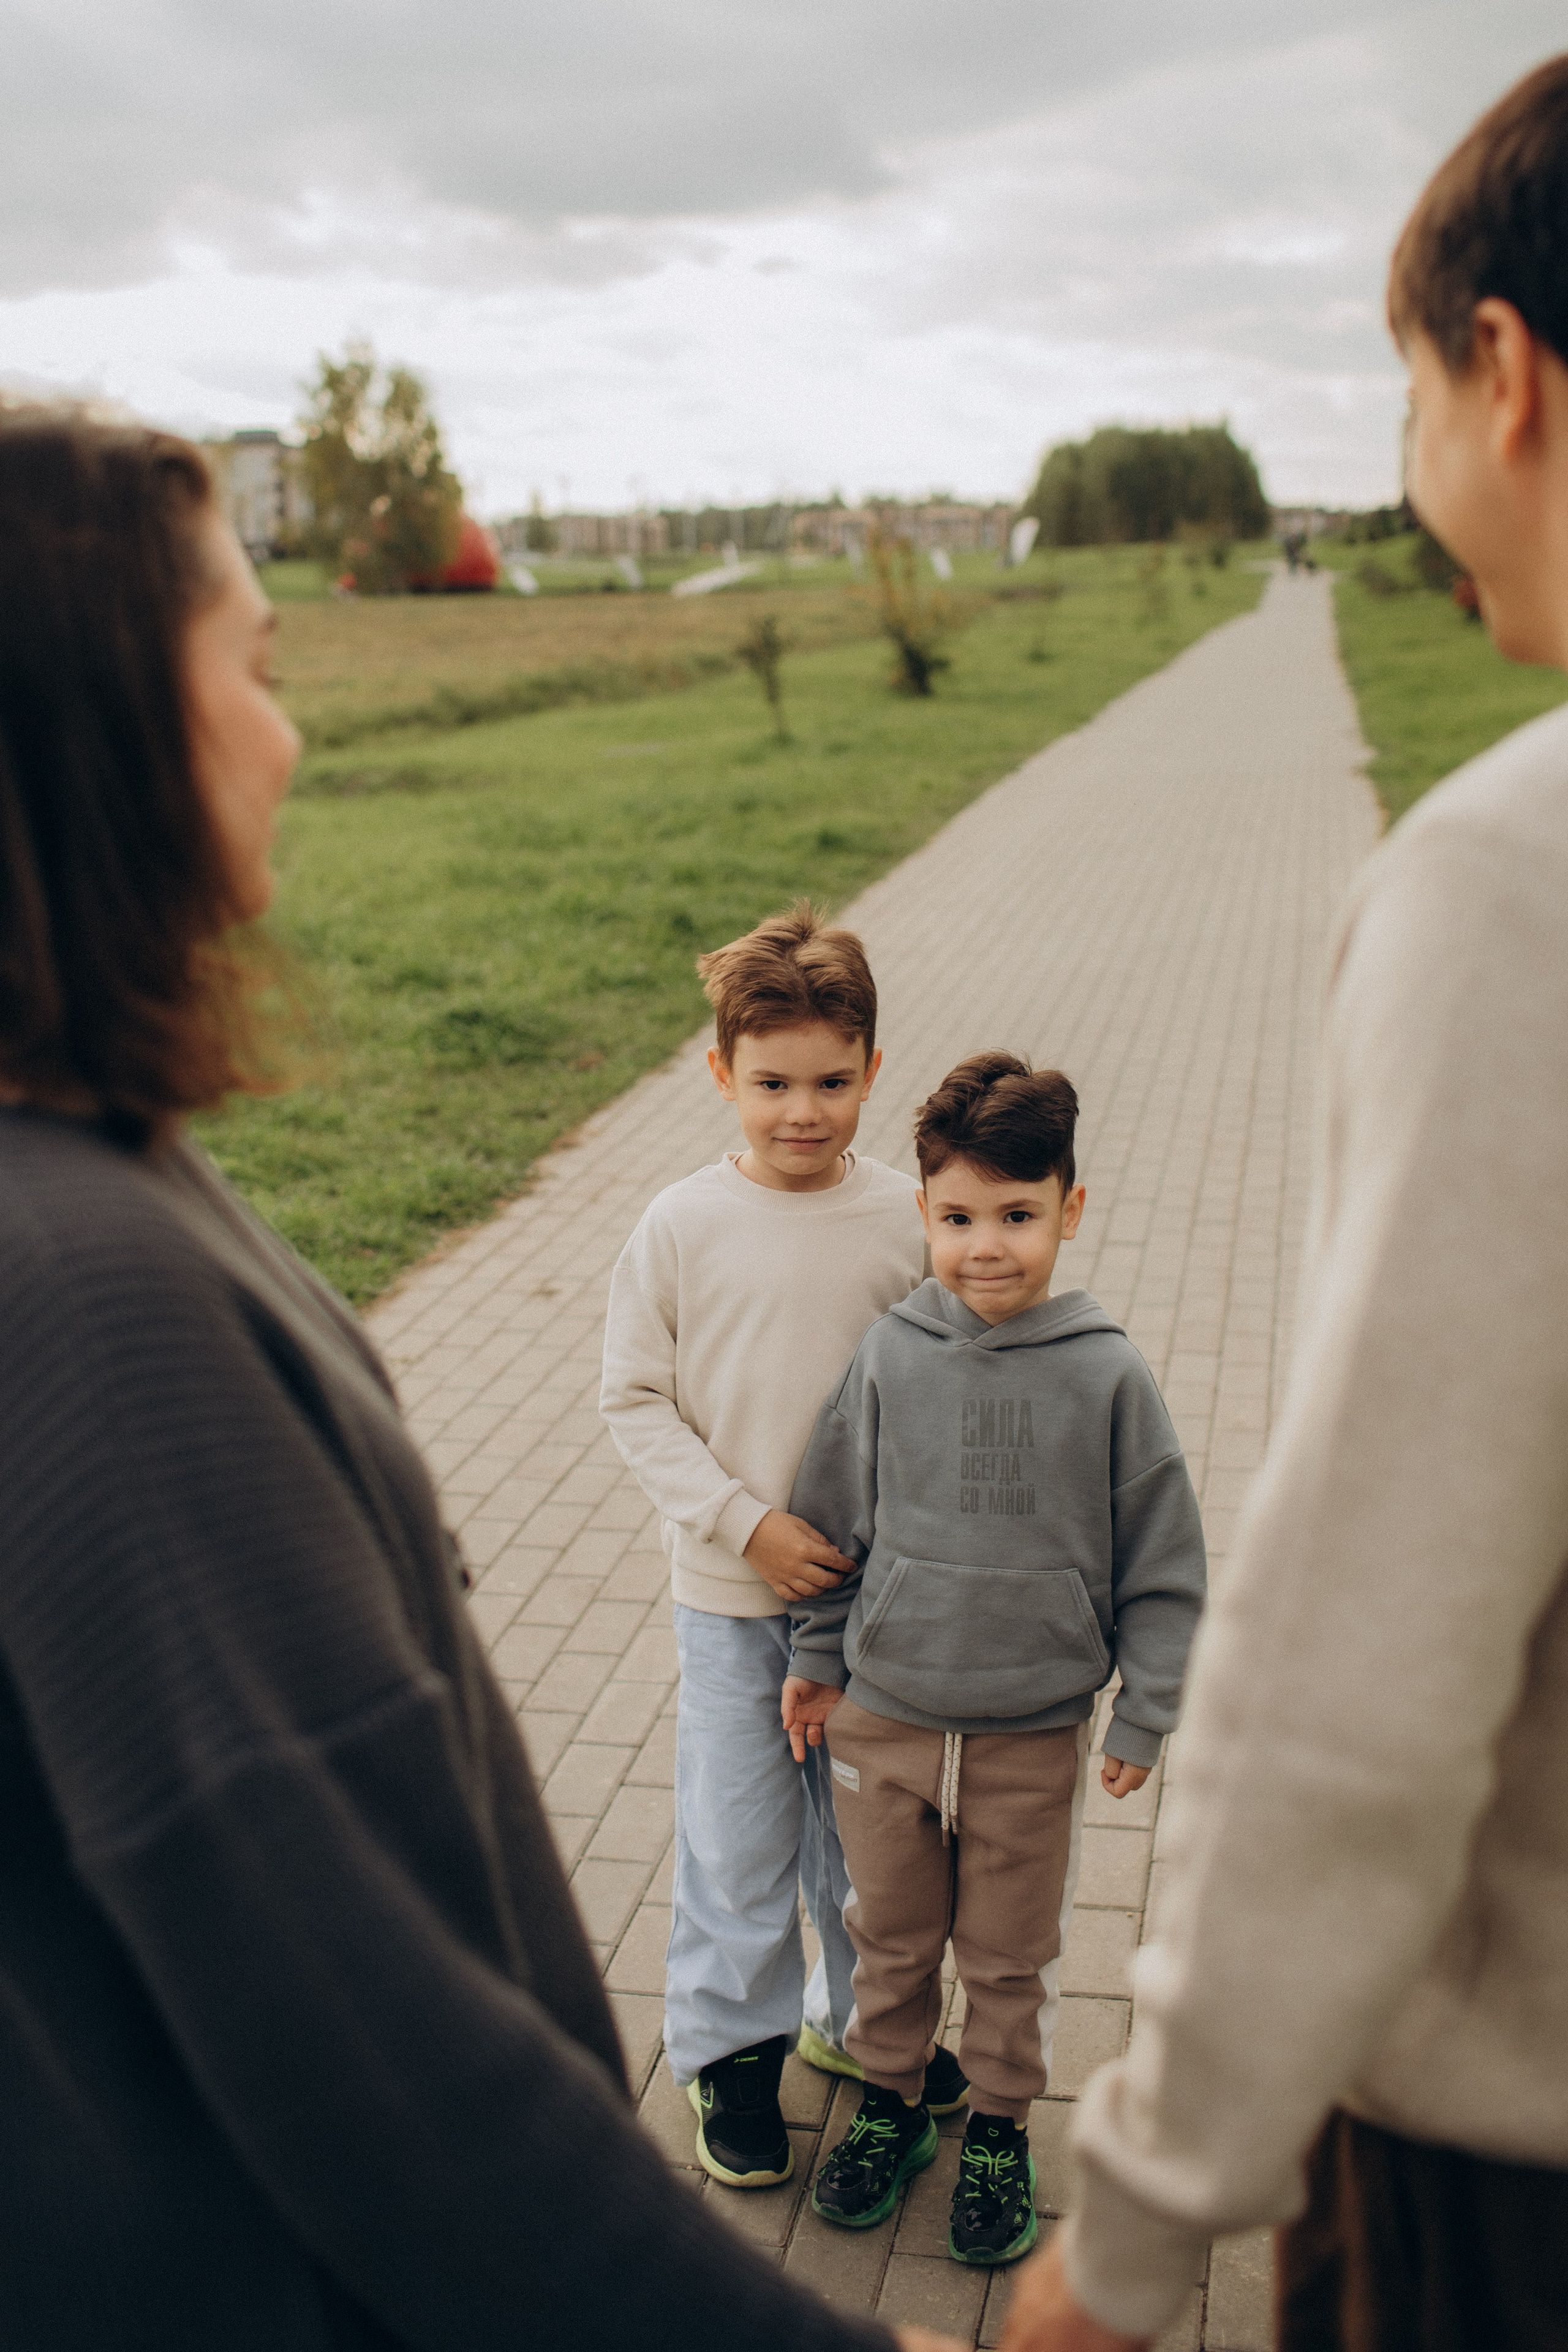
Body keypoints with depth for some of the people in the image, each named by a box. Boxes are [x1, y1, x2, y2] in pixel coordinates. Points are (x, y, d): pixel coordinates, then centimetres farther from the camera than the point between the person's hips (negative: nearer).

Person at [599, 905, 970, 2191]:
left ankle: (860, 2014, 43)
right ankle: (731, 2049, 33)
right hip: (731, 1592, -2)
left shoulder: (910, 1221, -7)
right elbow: (634, 1400, -6)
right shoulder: (682, 1227, -11)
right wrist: (748, 1524, -14)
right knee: (737, 1832, 11)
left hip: (876, 1585, 2)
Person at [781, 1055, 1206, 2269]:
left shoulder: (1107, 1375, -14)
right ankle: (891, 2101, 43)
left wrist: (1145, 1714, -1)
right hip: (883, 1718, 2)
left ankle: (1000, 2127, 40)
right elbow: (833, 1516, 6)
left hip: (1037, 1735, -1)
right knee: (892, 1938, 20)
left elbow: (1161, 1559, -4)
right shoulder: (888, 1357, -9)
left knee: (1012, 1957, 17)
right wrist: (819, 1656, 11)